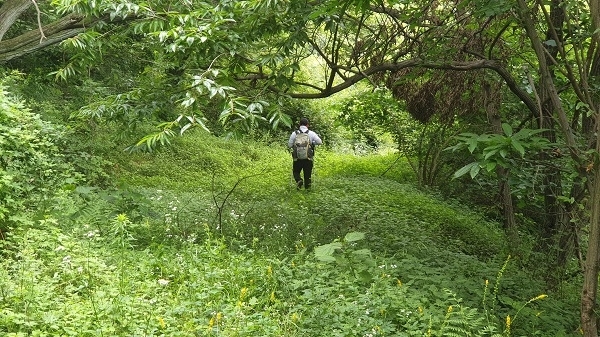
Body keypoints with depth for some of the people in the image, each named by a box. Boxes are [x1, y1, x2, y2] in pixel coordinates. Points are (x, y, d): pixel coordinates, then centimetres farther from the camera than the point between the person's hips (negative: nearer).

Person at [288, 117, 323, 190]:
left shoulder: (294, 133, -1)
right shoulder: (311, 133, -2)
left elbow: (289, 145, 2)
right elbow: (319, 142, -4)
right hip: (308, 158, 0)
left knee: (296, 172, 15)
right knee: (307, 173, 12)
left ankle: (299, 180, -10)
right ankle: (307, 186, 7)